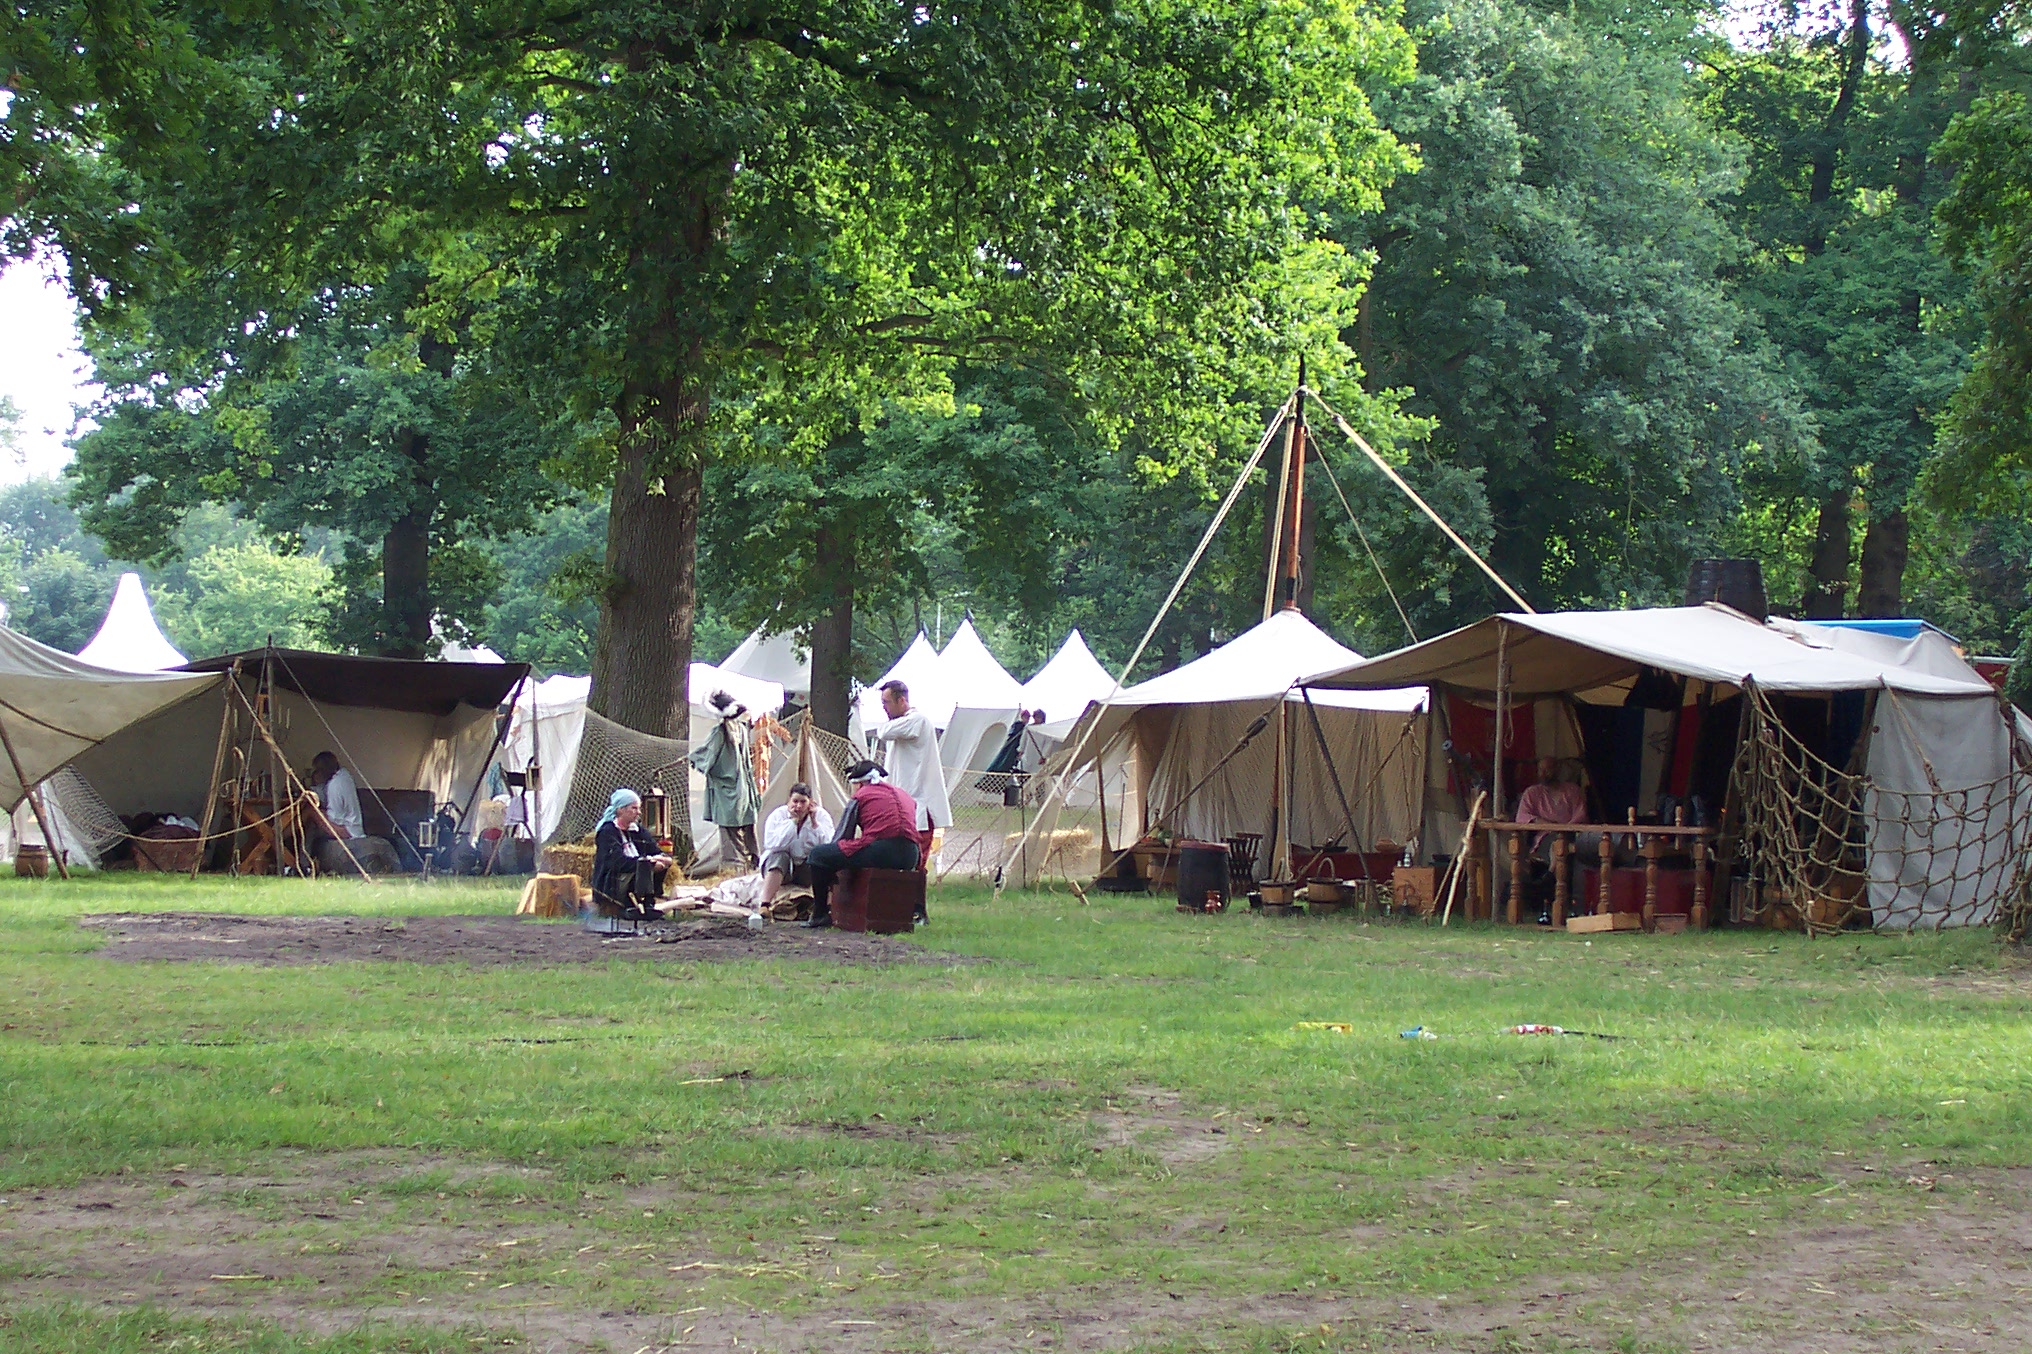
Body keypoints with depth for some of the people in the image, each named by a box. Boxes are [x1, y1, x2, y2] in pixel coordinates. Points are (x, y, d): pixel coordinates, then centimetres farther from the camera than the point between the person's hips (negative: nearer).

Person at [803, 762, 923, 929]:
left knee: (818, 855, 5)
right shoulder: (904, 795, 26)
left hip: (879, 853, -7)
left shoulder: (860, 797, 8)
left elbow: (842, 836, 8)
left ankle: (820, 914, 8)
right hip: (909, 858, 7)